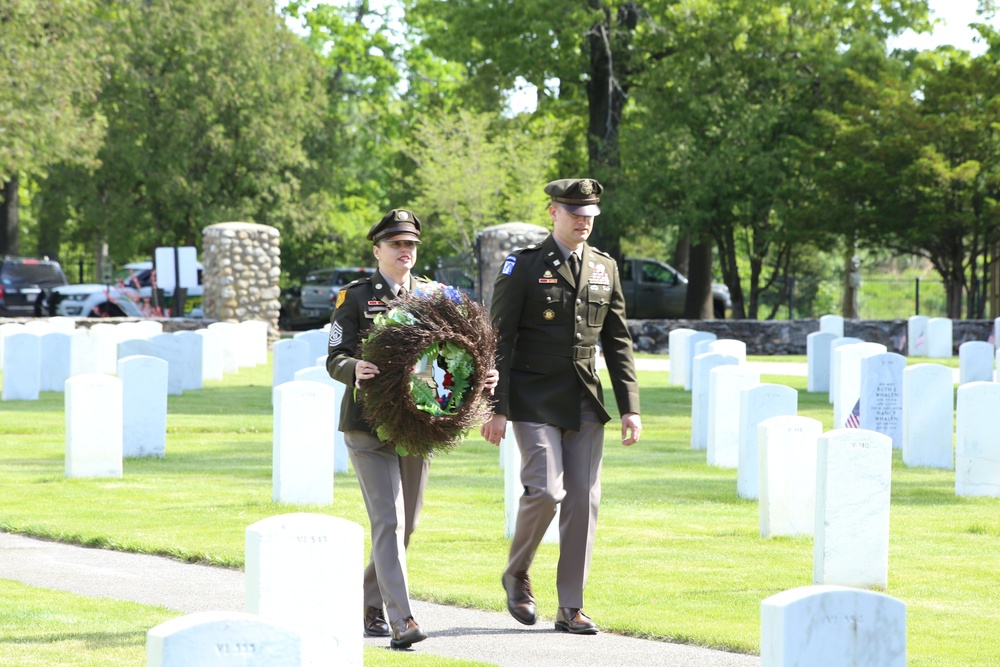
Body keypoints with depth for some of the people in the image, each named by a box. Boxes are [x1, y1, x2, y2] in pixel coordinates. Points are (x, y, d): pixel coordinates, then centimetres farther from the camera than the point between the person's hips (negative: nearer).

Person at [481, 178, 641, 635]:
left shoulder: (605, 268, 12)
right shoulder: (524, 266, -2)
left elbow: (618, 343, 14)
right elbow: (499, 340, -5)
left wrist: (630, 408, 6)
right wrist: (496, 408, -11)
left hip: (584, 403, 5)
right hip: (535, 402, -5)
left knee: (584, 499, 1)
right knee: (546, 490, -15)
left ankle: (571, 607, 7)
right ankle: (516, 574, 12)